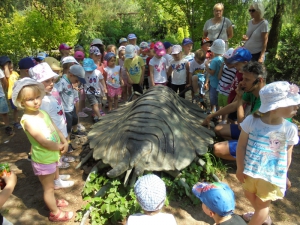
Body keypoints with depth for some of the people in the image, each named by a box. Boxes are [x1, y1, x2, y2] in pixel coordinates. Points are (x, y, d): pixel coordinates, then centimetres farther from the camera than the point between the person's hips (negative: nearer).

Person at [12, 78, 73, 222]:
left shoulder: (43, 113, 1)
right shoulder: (28, 120, -25)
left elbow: (55, 129, 6)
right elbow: (43, 142, -27)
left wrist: (64, 142, -9)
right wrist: (59, 147, -13)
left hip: (52, 156, 8)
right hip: (43, 160, -8)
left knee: (50, 185, 29)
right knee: (48, 187, 12)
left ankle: (52, 201, 53)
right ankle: (55, 213, 30)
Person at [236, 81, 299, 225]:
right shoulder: (251, 121, -20)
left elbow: (287, 155, -3)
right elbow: (241, 145, -11)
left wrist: (283, 176, 3)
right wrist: (240, 168, -7)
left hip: (272, 176, -2)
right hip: (250, 171, 2)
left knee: (262, 203, 15)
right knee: (250, 196, 27)